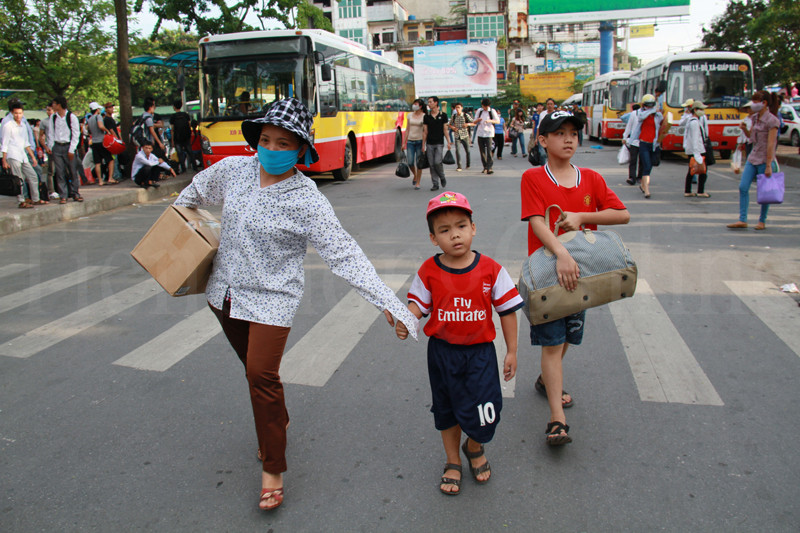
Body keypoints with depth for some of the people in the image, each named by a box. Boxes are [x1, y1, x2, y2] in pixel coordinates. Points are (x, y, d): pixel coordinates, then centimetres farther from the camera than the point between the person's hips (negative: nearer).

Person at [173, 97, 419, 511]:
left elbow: (345, 255, -22)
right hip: (225, 291, 6)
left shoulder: (307, 202, -20)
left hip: (271, 298, -6)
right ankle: (277, 422, 47)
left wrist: (389, 303, -29)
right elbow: (195, 192, 18)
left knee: (262, 375, -11)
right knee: (254, 368, 20)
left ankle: (273, 469, 8)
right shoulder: (233, 170, -5)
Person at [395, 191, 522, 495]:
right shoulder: (429, 271, -8)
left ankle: (475, 447, 36)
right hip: (442, 352, 1)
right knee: (446, 410, 17)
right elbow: (418, 303, 0)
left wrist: (512, 351, 1)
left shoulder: (490, 269, -10)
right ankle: (452, 462, 41)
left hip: (479, 352, -1)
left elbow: (507, 310, -2)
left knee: (483, 414, 0)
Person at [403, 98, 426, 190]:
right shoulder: (410, 115, 9)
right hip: (410, 141, 3)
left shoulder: (424, 116, -3)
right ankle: (415, 176, 26)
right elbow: (407, 130, 11)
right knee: (410, 162, -3)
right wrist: (404, 142, 8)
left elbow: (425, 131, -5)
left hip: (419, 141, -3)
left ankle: (417, 183, 9)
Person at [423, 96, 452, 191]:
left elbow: (445, 130, 5)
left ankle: (442, 177, 12)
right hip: (429, 144, 2)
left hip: (439, 143, -2)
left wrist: (448, 142, -2)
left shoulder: (443, 115, 3)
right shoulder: (426, 117, 7)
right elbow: (425, 132, 8)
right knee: (431, 164, 0)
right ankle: (435, 184, 8)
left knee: (437, 162, -15)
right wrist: (423, 145, 4)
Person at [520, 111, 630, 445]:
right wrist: (561, 253, -33)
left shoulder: (591, 179, 5)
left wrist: (581, 216, -13)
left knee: (567, 337, 18)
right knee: (552, 342, -6)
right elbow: (536, 221, -18)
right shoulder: (533, 178, -6)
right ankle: (557, 421, -5)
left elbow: (623, 215, 0)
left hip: (580, 268, 5)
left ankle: (546, 380, 44)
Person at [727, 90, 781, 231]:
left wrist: (768, 166, -19)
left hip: (764, 160, -7)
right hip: (753, 158, 7)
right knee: (743, 187, -2)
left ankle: (762, 221, 16)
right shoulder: (755, 118, 9)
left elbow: (771, 144, -17)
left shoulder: (771, 120, -14)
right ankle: (742, 220, 1)